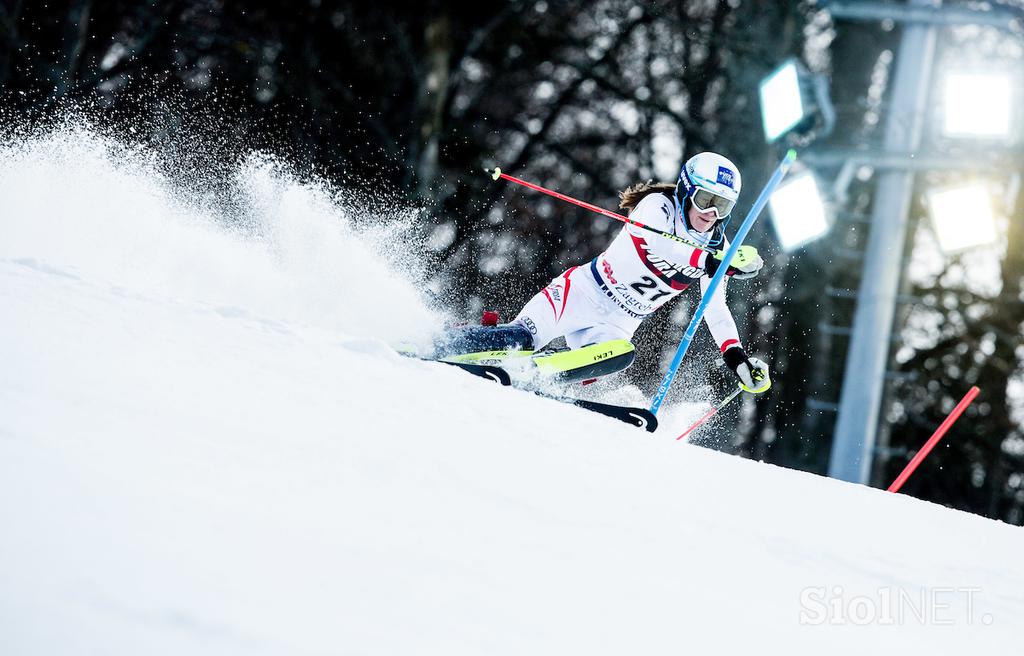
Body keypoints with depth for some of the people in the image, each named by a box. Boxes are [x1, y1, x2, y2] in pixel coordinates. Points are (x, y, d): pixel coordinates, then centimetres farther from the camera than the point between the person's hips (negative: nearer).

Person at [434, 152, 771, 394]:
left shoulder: (717, 247, 4)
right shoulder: (659, 205, -13)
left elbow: (716, 309, 14)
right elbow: (655, 244, -36)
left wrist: (737, 358, 2)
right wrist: (717, 263, -43)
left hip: (619, 322, 5)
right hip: (585, 292, -5)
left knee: (618, 357, -29)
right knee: (522, 338, -24)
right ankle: (434, 348, -10)